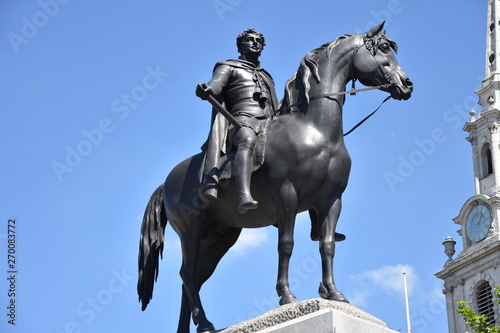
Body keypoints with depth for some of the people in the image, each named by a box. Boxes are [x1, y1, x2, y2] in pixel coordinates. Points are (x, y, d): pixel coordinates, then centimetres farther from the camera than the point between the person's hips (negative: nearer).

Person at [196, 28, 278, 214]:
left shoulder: (267, 77, 39)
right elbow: (216, 84, -1)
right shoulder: (229, 67, 22)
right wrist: (205, 91, -25)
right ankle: (244, 197, -64)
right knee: (247, 140, -41)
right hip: (242, 121, -6)